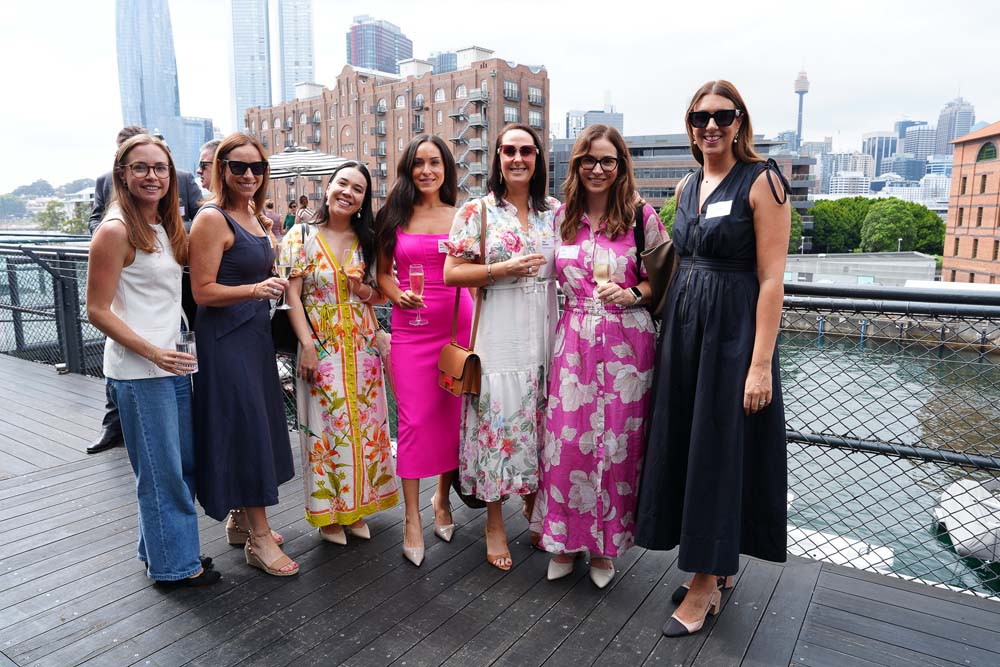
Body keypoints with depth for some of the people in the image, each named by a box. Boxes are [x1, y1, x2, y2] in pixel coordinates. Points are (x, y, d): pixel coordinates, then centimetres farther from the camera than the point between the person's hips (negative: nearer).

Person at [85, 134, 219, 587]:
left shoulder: (166, 228, 11)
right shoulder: (116, 231, -12)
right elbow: (97, 310, -14)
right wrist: (152, 352, -19)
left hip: (172, 365, 8)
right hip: (137, 372, -8)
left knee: (184, 463, 16)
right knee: (161, 471, 3)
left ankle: (161, 548, 34)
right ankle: (174, 565, 19)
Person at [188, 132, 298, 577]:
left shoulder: (255, 216, 13)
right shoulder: (212, 218, -13)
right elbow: (203, 291, -17)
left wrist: (277, 280, 11)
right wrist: (255, 290, -29)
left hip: (254, 331, 9)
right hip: (225, 336, -9)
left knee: (256, 424, 14)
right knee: (245, 427, -4)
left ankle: (241, 519, 31)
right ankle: (259, 538, 8)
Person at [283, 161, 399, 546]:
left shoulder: (368, 241, 8)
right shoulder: (302, 236, -2)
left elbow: (383, 294, 12)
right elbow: (292, 295, -7)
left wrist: (366, 291, -11)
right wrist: (307, 345, -15)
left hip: (363, 346, 4)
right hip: (321, 348, -3)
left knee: (364, 425, 8)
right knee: (327, 427, 3)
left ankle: (356, 507, 26)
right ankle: (328, 513, 20)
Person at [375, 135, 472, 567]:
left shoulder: (463, 217, 6)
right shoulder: (394, 217, 6)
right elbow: (383, 272, 11)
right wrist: (398, 295, -9)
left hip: (457, 324, 1)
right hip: (410, 327, 0)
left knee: (452, 415, 8)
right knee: (413, 419, -1)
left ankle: (443, 498, 30)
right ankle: (412, 518, 12)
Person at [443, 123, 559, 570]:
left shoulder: (555, 211, 11)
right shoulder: (477, 211, 0)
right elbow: (452, 273, -4)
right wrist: (504, 269, -14)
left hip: (545, 330, 4)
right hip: (498, 332, -3)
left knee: (541, 420, 9)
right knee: (499, 420, 0)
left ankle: (534, 505, 29)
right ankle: (494, 522, 18)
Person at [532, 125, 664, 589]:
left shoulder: (641, 216, -1)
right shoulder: (561, 218, 8)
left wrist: (632, 295, -12)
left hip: (626, 342, -2)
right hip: (574, 339, 2)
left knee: (617, 444, 5)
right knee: (567, 441, 3)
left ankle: (605, 546, 26)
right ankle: (564, 539, 24)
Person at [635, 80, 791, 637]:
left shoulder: (762, 180, -8)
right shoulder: (688, 186, 12)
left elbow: (772, 278, -14)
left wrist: (761, 363, -19)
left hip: (734, 329, -7)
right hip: (683, 325, 7)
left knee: (718, 447, 1)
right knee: (685, 442, 12)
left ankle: (706, 586, 17)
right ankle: (719, 563, 31)